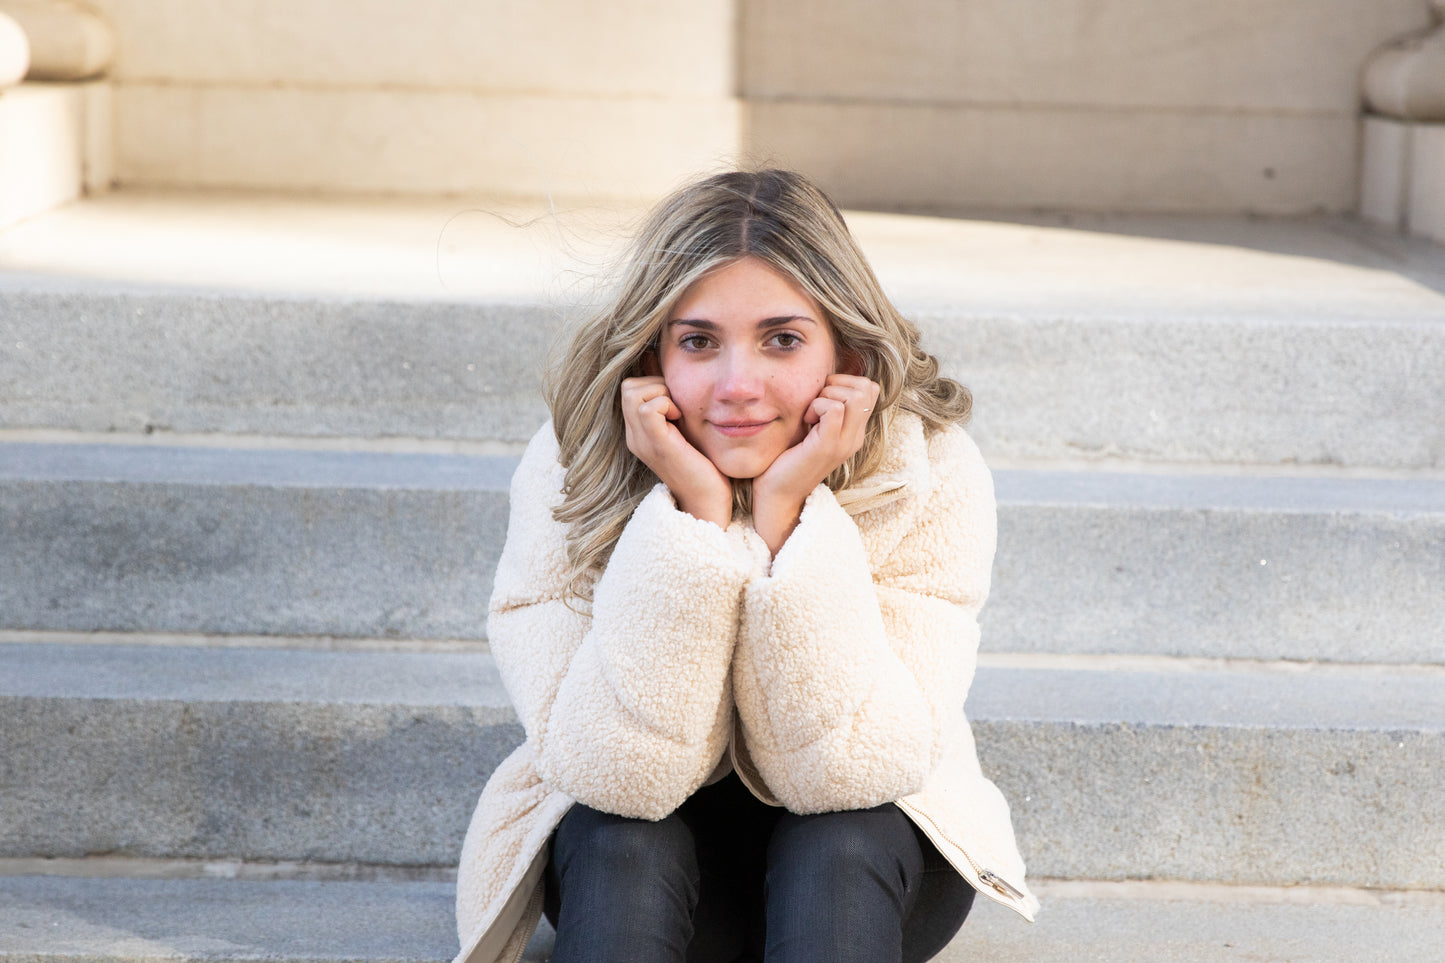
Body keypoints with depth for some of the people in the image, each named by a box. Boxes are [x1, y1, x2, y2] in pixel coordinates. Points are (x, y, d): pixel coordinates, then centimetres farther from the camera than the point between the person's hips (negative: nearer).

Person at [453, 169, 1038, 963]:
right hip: (626, 872, 0)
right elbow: (619, 773, -27)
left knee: (840, 836, -31)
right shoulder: (565, 477, -20)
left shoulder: (930, 478, -20)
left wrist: (788, 510, -32)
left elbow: (848, 770, -25)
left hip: (860, 868, 0)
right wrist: (695, 510, -33)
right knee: (626, 834, -30)